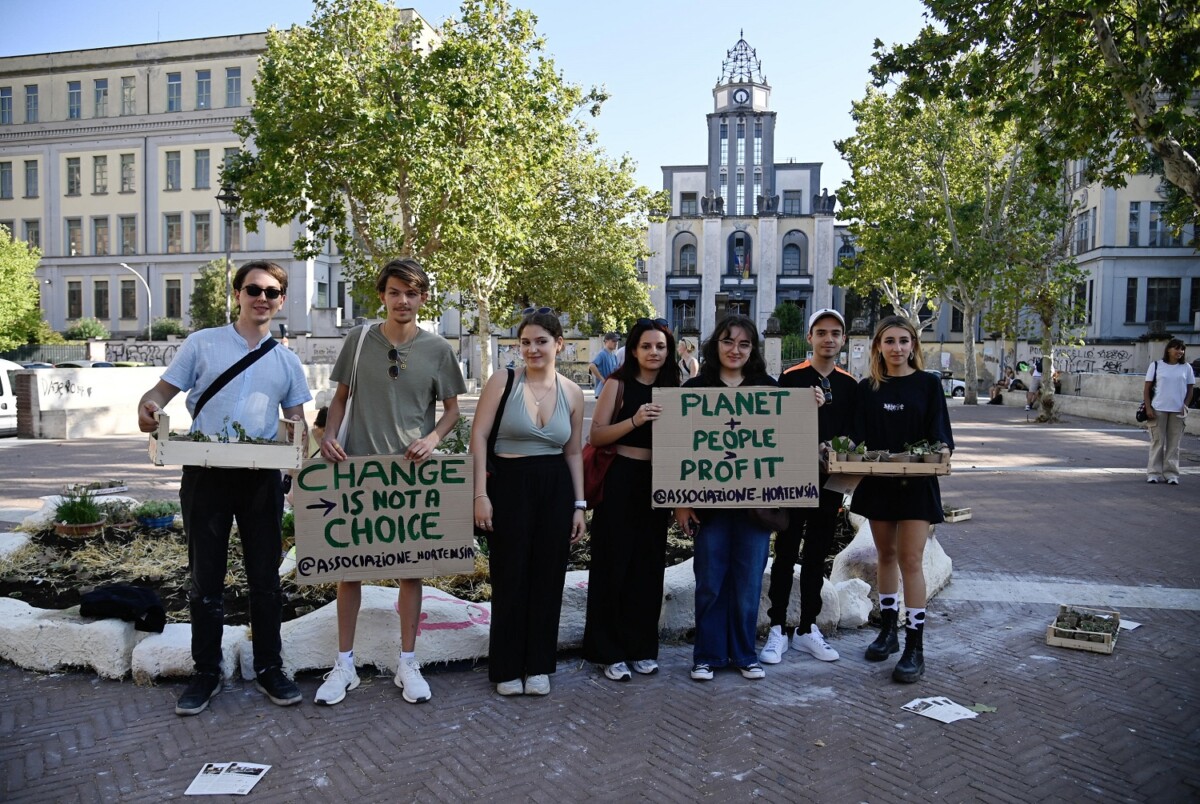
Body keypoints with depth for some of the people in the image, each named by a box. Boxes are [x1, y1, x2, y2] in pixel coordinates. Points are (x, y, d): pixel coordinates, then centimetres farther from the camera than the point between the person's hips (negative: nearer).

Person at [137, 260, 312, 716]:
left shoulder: (286, 361, 11)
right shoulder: (202, 344, 5)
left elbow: (296, 420, 13)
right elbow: (165, 389, 4)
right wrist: (148, 406, -20)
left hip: (262, 477, 2)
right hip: (206, 474, -1)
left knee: (265, 578, 8)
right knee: (205, 579, 6)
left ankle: (269, 669, 20)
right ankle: (206, 673, 19)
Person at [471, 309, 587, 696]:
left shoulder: (571, 392, 5)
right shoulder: (503, 381, -5)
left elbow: (574, 453, 10)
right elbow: (478, 436, -7)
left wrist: (579, 504, 6)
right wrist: (480, 493, -13)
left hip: (556, 488, 3)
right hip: (510, 484, -3)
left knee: (548, 578, 9)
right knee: (510, 578, 4)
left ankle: (538, 666, 24)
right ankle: (507, 668, 19)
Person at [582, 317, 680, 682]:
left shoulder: (673, 387, 9)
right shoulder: (619, 384, -3)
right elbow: (597, 435, -10)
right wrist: (635, 420, -23)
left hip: (656, 484, 4)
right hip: (620, 481, -4)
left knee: (649, 566, 9)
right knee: (613, 565, 2)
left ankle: (642, 647, 22)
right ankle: (610, 652, 12)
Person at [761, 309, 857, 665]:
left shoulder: (850, 384, 8)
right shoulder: (791, 377, -4)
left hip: (830, 482, 4)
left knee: (817, 557, 12)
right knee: (785, 556, 2)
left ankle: (808, 629, 22)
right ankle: (777, 630, 12)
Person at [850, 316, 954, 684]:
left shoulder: (928, 384, -1)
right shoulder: (867, 387, 5)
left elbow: (940, 433, -2)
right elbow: (858, 436, 6)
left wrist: (941, 451, -22)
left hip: (916, 484, -3)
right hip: (877, 482, 3)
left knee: (910, 560, -6)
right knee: (886, 555, 13)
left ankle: (915, 648, -1)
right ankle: (888, 631, 26)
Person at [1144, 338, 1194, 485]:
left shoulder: (1186, 368, 7)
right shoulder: (1156, 366, 3)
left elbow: (1190, 389, 10)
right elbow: (1147, 388, 2)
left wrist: (1185, 406, -3)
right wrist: (1148, 408, -6)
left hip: (1178, 411, 1)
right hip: (1158, 410, -1)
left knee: (1174, 444, 3)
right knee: (1157, 442, 3)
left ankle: (1171, 474, 9)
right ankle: (1154, 473, 8)